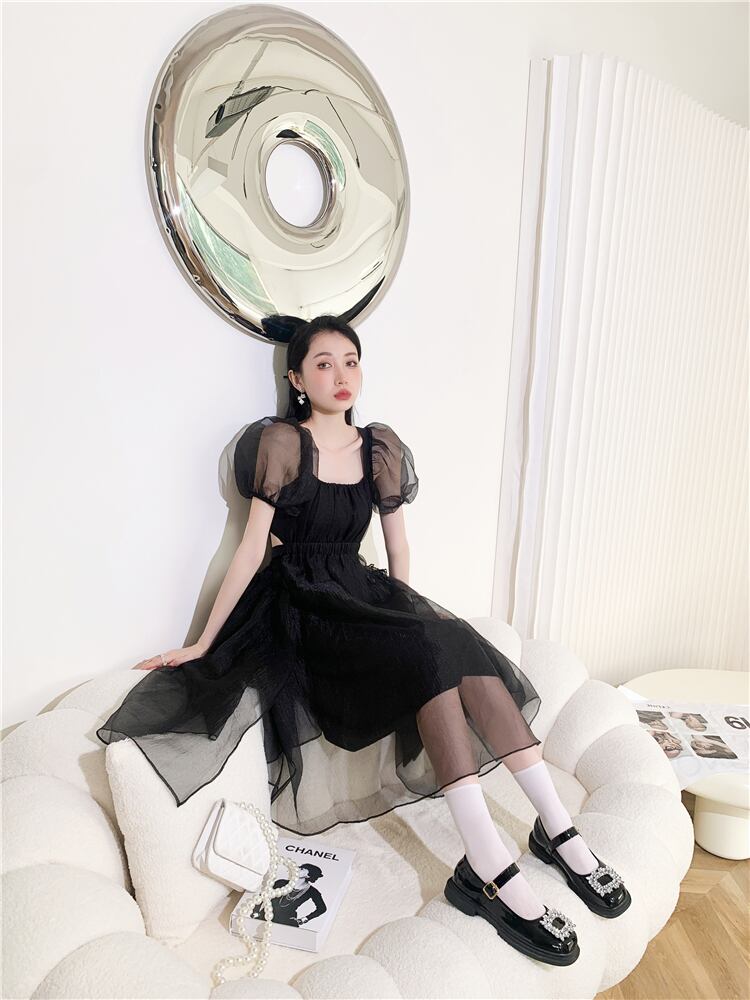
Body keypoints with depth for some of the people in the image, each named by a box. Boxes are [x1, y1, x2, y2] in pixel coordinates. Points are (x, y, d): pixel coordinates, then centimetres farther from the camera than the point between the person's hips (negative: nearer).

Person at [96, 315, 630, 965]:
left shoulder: (380, 446, 8)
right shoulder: (280, 441, -6)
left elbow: (398, 547, 14)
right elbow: (253, 548, -6)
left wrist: (407, 613, 10)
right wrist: (205, 642, -6)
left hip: (362, 593, 5)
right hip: (301, 605, -5)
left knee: (465, 652, -22)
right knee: (433, 655, -28)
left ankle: (558, 829, -13)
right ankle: (492, 872, -26)